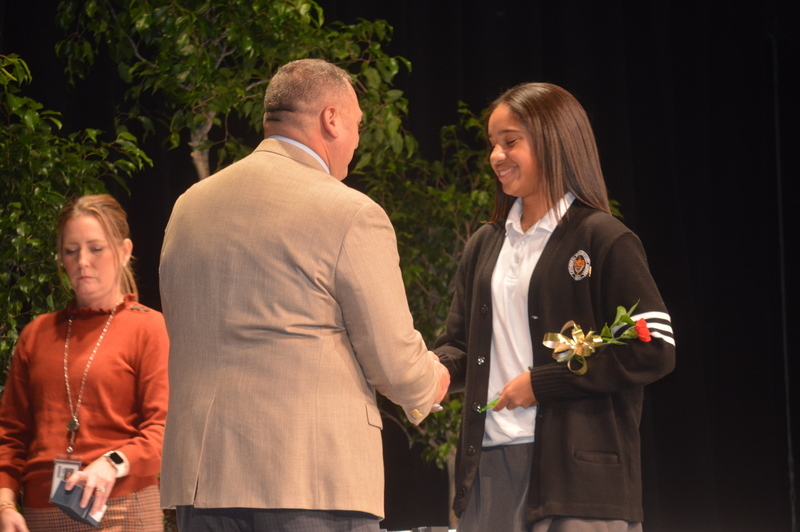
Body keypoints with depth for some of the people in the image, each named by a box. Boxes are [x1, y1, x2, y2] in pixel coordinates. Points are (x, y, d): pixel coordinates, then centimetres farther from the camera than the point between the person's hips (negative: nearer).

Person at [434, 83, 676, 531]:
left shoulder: (603, 240, -3)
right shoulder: (485, 246, 18)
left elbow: (655, 351, -10)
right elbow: (460, 344, 20)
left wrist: (542, 383, -12)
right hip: (491, 465, 6)